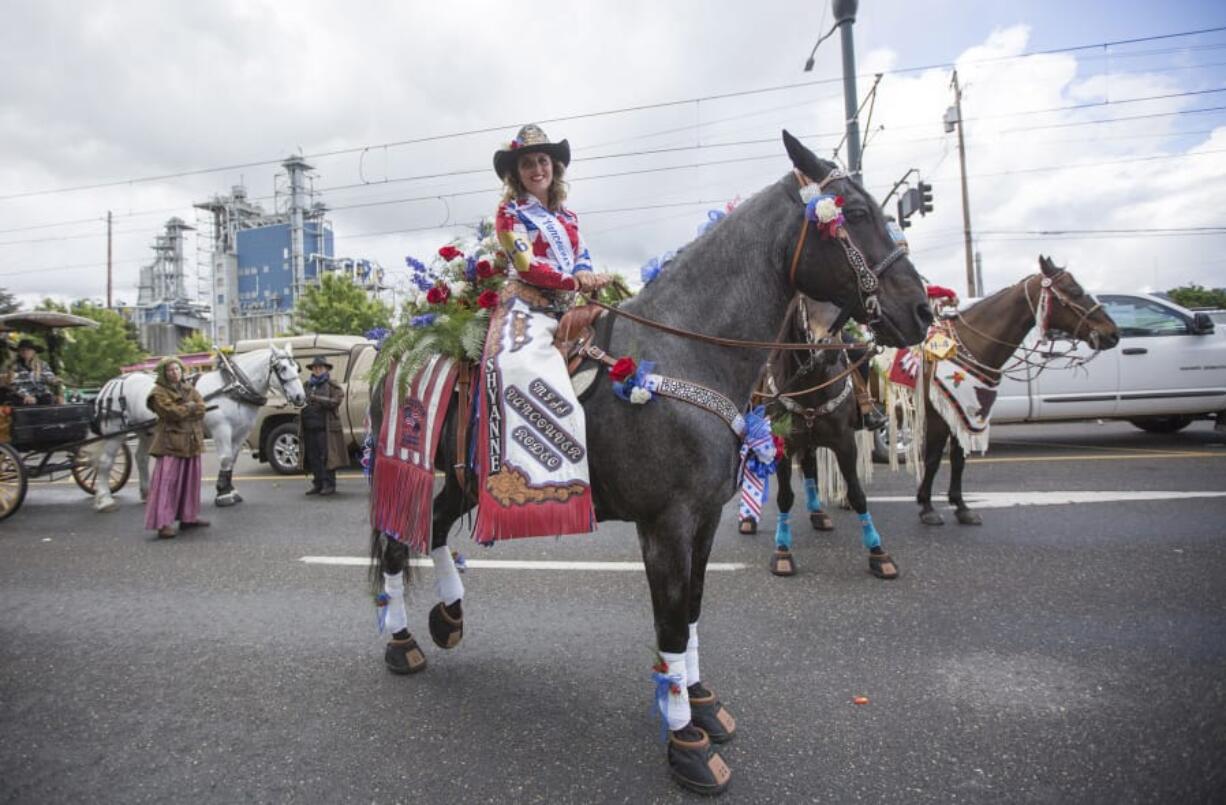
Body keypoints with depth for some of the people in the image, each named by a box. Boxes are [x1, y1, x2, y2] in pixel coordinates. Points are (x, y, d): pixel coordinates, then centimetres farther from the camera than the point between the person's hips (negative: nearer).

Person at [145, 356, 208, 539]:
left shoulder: (190, 389, 15)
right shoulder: (159, 393, -3)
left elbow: (201, 409, 0)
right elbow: (172, 412, -17)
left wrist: (183, 410, -12)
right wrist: (191, 407, -4)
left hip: (191, 441, 7)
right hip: (171, 441, -7)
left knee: (190, 481, 12)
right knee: (167, 481, -10)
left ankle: (188, 517, 22)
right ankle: (163, 523, -10)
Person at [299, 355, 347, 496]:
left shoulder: (331, 384, 1)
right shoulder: (307, 385, 17)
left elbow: (337, 400, -12)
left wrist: (318, 399, -19)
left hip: (326, 427, -6)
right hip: (309, 427, 6)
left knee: (326, 456, -5)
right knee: (313, 457, 7)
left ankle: (329, 484, 2)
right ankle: (318, 484, 15)